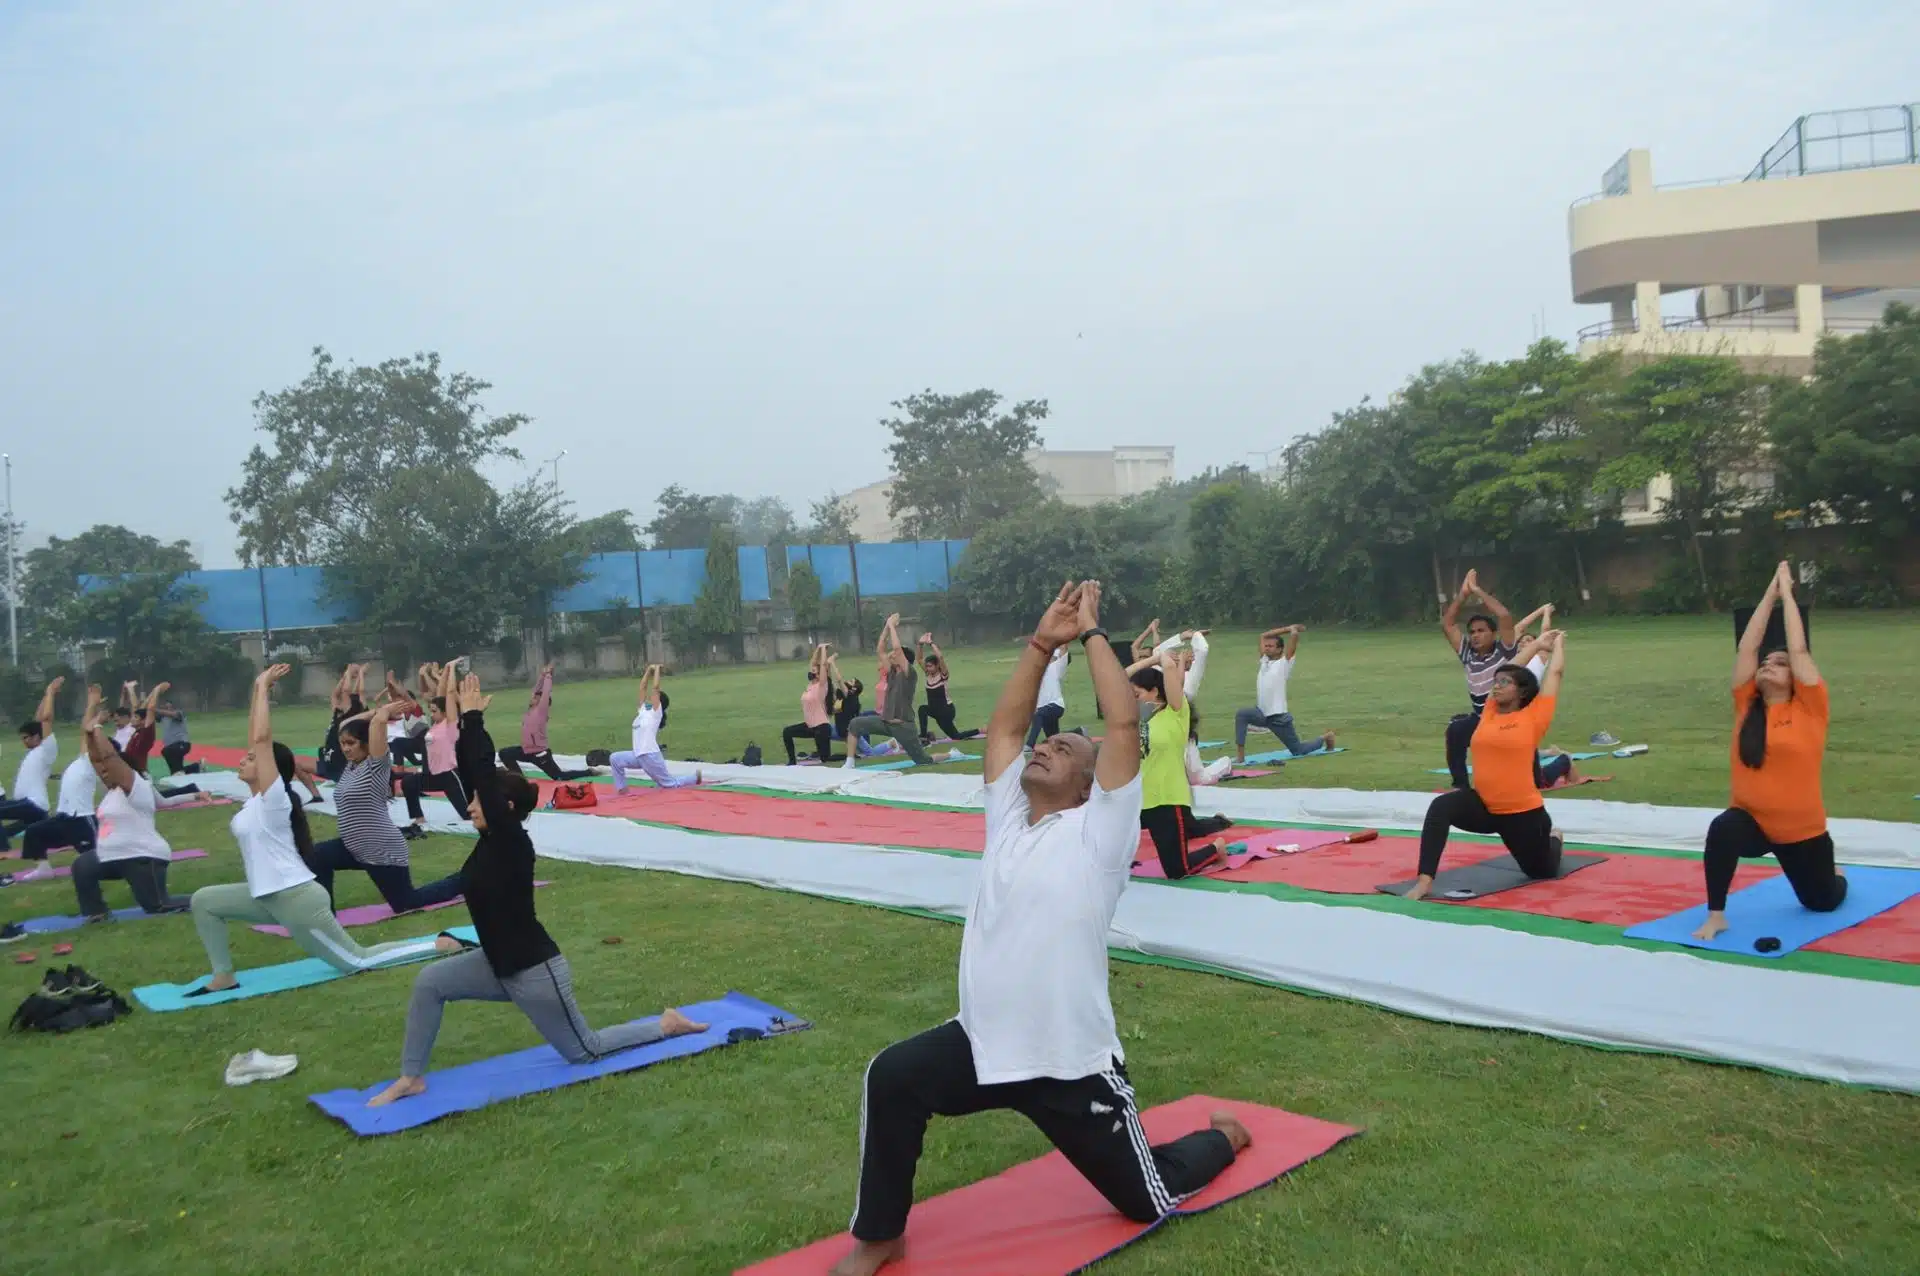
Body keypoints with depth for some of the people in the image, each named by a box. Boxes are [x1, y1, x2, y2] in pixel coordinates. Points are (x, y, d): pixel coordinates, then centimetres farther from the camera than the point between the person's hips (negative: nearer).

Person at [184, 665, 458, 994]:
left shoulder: (273, 798, -14)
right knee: (204, 900, 9)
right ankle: (223, 977, 14)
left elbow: (262, 738, -23)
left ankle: (441, 944, 6)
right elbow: (255, 738, 9)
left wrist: (264, 688, -18)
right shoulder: (258, 797, 8)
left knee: (356, 962, -1)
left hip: (296, 899, -9)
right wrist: (258, 690, 8)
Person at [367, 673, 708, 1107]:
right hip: (500, 964, 8)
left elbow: (484, 774, -29)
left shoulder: (512, 843, -23)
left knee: (584, 1051, 8)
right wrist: (461, 719, -7)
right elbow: (470, 775, -2)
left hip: (534, 971, -8)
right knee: (429, 982, -3)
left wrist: (473, 717, -26)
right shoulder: (494, 839, -1)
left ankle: (668, 1024, 24)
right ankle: (411, 1079, 9)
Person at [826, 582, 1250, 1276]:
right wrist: (1043, 643, 0)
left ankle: (1223, 1138, 47)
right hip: (984, 1044, 5)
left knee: (1149, 1198, 12)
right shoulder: (1008, 819, 6)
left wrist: (1092, 634, -13)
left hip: (1071, 1062, -5)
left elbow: (1125, 727, -20)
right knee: (892, 1079, -18)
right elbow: (1004, 725, 6)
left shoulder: (1098, 832, -10)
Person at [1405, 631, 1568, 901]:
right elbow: (1509, 669, 17)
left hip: (1523, 812, -3)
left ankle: (1552, 837, 56)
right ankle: (1424, 880, -33)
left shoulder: (1534, 718, -7)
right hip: (1483, 807, 3)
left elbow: (1555, 673, 2)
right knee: (1441, 807, -30)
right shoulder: (1489, 713, 6)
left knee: (1542, 872, 19)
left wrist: (1558, 644, 19)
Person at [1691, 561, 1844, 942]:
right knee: (1722, 830, -35)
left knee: (1822, 901, 18)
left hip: (1802, 830, -1)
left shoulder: (1809, 708, -7)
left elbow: (1799, 649, -11)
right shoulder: (1746, 706, 0)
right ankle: (1715, 916, -21)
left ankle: (1836, 876, 56)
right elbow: (1748, 647, -2)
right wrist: (1770, 592, 0)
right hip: (1751, 821, 1)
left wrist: (1787, 592, -4)